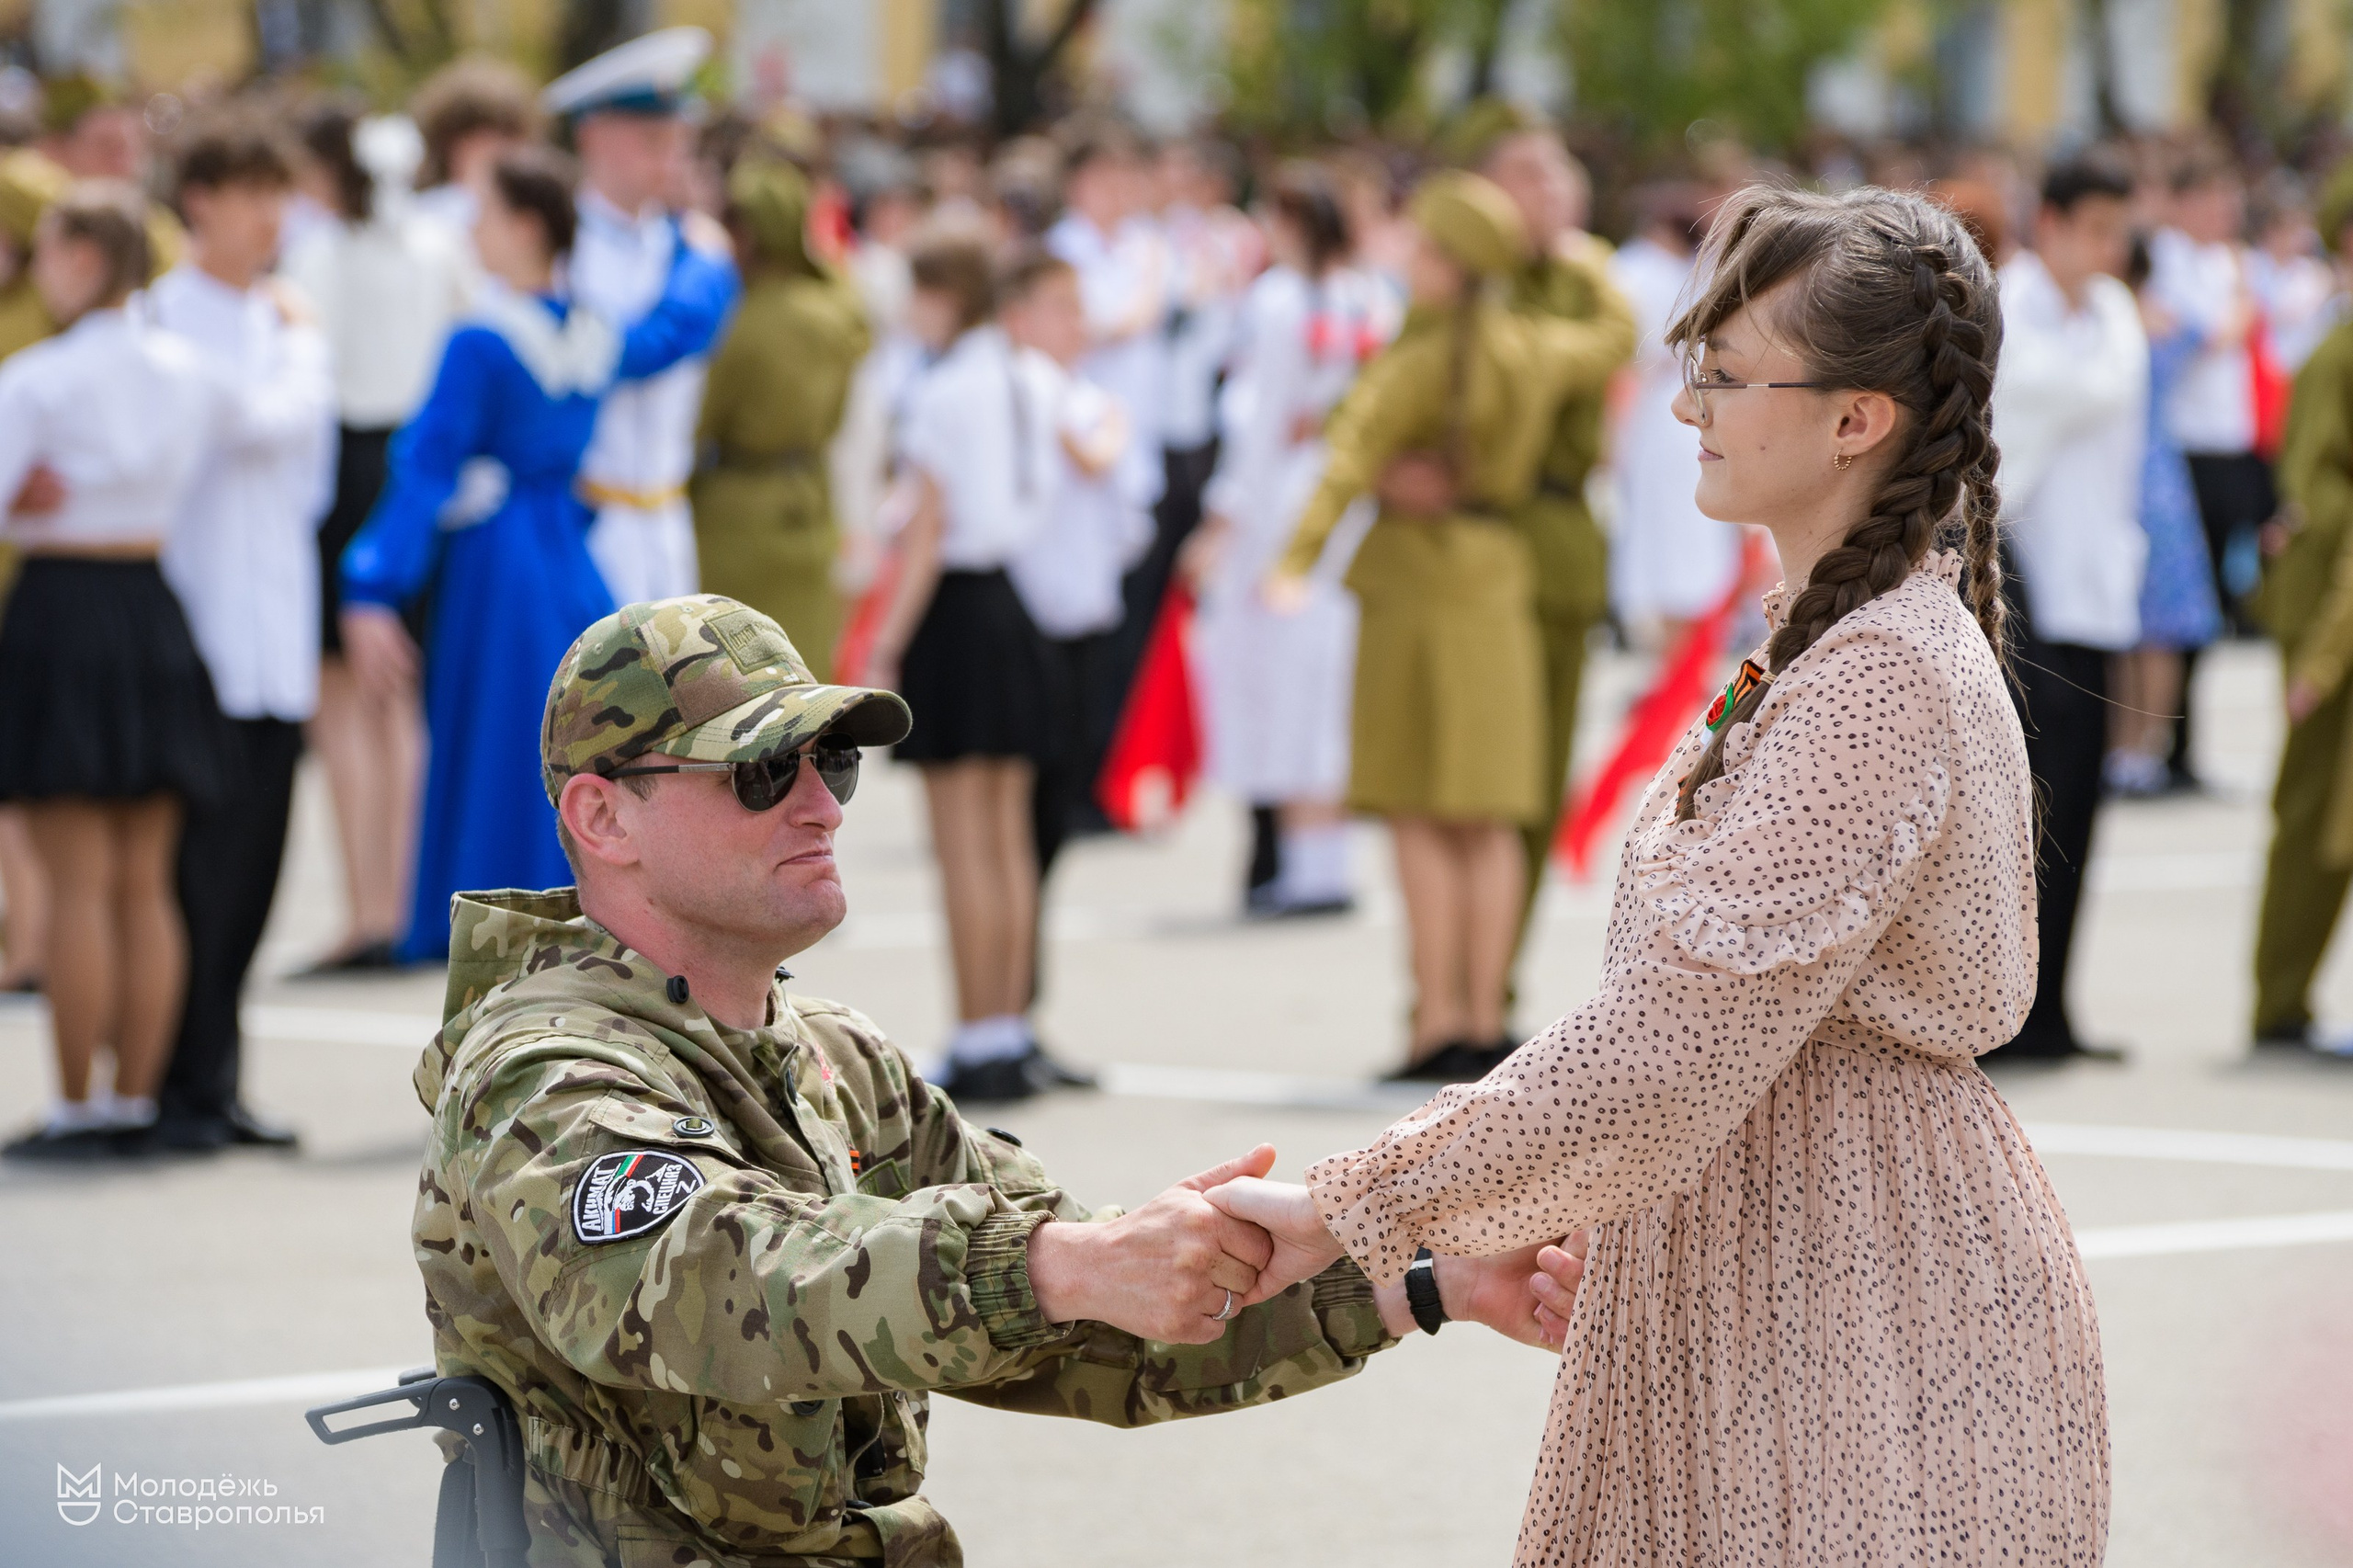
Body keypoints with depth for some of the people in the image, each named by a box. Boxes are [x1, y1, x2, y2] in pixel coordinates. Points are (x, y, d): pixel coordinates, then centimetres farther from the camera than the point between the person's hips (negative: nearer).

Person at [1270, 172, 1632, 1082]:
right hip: (1497, 574, 6)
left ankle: (1439, 1018, -8)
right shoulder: (1534, 348, 7)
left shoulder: (1424, 356, -12)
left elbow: (1353, 456, -21)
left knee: (1420, 814, -3)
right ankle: (1484, 1019, 6)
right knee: (1487, 819, 7)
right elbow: (1615, 340, 28)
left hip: (1418, 572, -6)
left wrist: (1297, 560, -29)